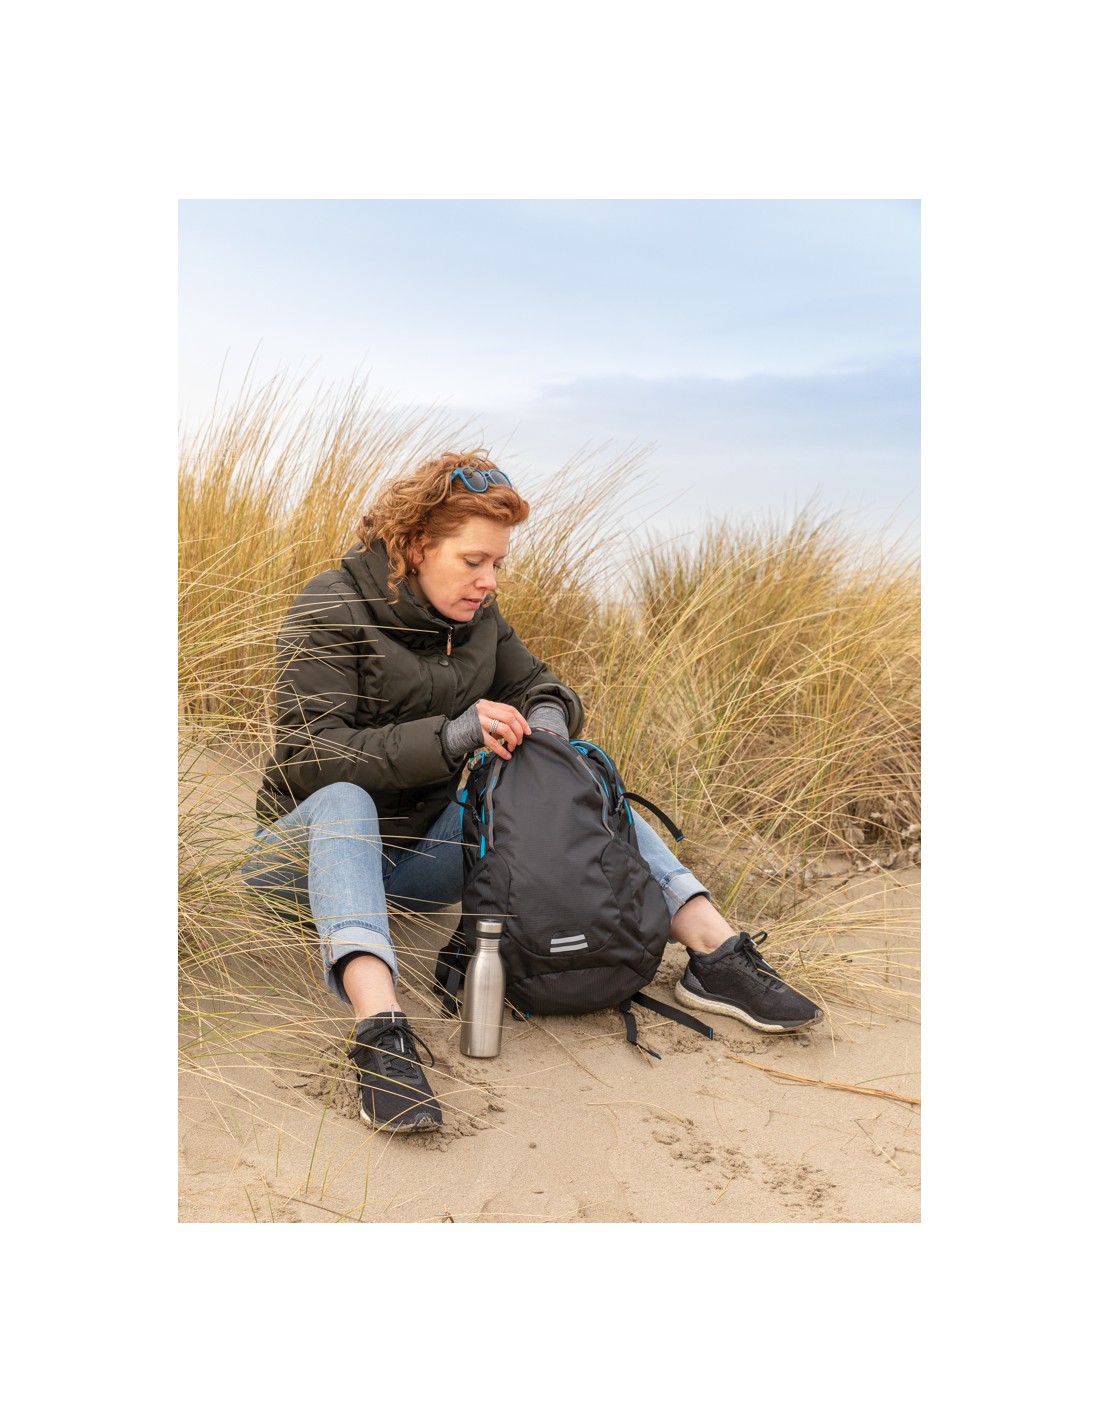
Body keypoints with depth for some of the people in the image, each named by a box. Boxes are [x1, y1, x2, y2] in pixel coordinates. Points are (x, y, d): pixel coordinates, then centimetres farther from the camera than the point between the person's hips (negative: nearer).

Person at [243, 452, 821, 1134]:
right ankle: (381, 1029, -56)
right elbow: (311, 751, -23)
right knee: (343, 798, -39)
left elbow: (539, 684, 12)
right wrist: (449, 737, -34)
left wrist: (548, 718, -14)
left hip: (421, 852, 6)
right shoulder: (332, 610, -15)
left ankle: (716, 954, -17)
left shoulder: (476, 615, 4)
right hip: (316, 847, -5)